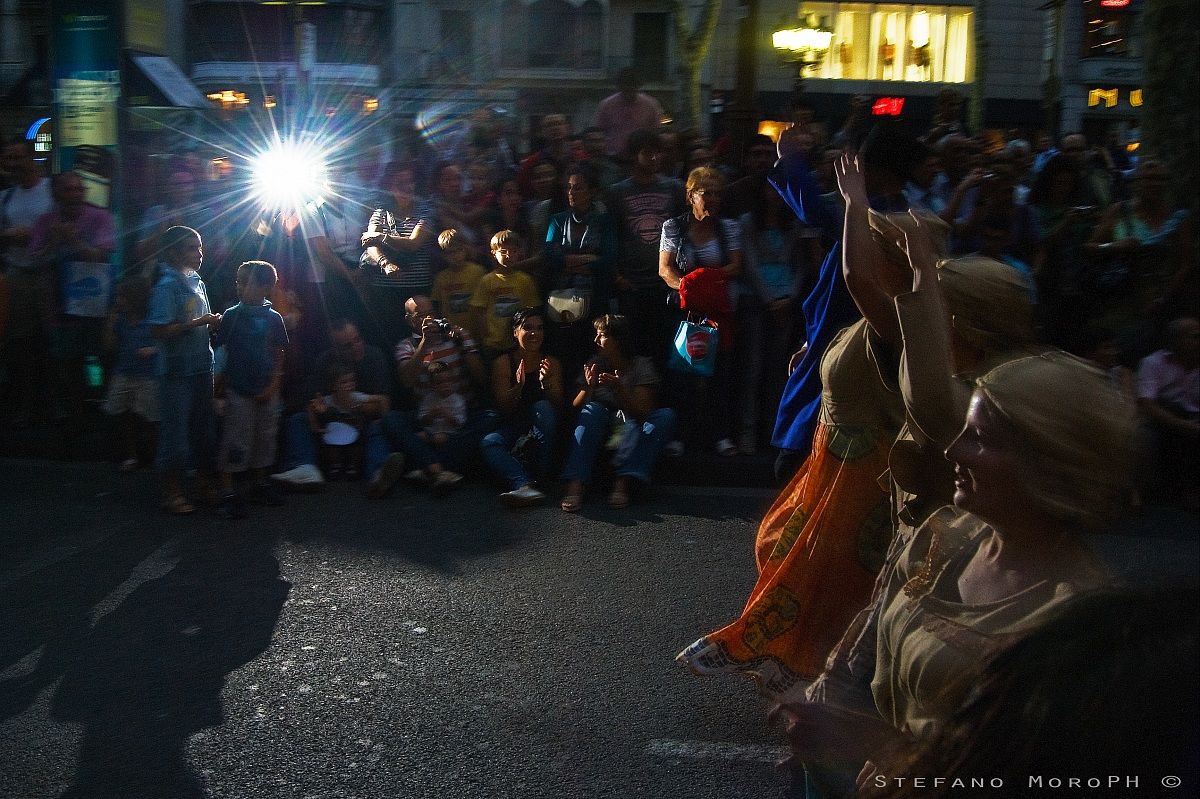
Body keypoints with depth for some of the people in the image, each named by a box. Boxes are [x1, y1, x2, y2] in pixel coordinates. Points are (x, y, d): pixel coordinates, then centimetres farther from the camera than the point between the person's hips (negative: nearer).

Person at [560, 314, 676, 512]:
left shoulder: (641, 366, -4)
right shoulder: (594, 366, 3)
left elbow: (643, 412, -13)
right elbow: (575, 408, -2)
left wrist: (619, 390, -28)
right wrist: (589, 387, -21)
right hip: (600, 434, 1)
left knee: (666, 415, -26)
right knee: (593, 409, -28)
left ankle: (624, 481, -38)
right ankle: (575, 484, -44)